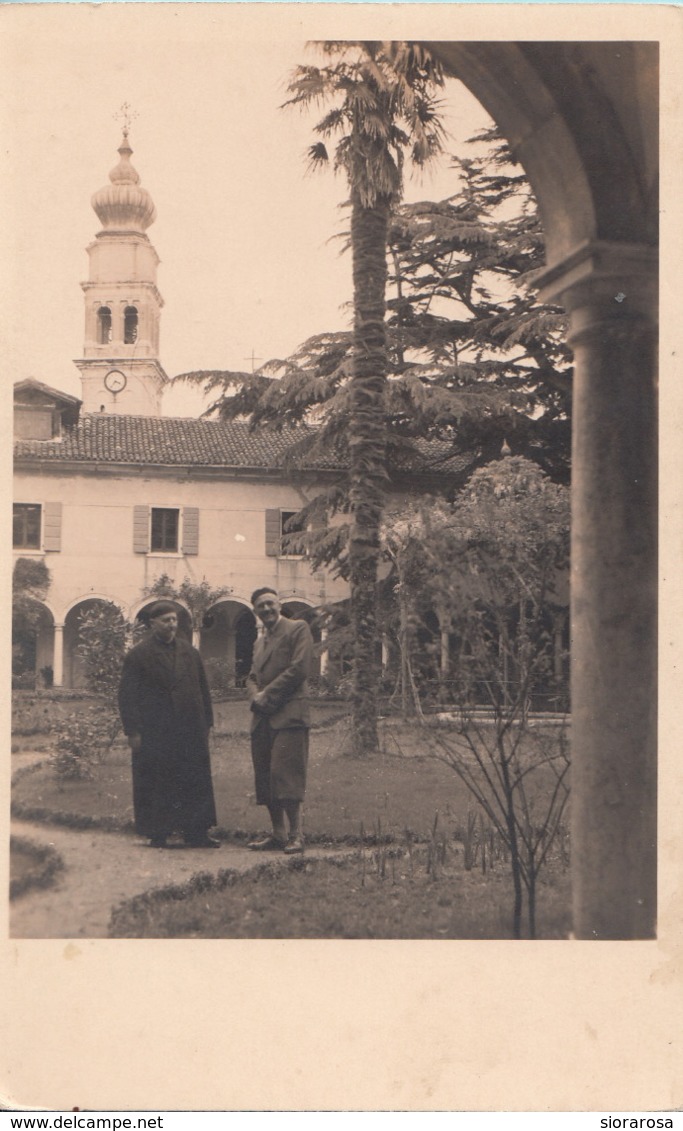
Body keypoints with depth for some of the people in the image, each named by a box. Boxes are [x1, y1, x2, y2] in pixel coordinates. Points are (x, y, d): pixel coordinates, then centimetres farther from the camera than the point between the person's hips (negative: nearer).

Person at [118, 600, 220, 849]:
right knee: (156, 787, 2)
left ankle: (197, 833, 11)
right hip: (154, 735, -4)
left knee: (196, 783, 5)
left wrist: (206, 724, 10)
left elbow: (203, 690, 16)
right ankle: (158, 835, 11)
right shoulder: (138, 656, -2)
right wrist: (133, 732, -11)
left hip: (191, 733, 4)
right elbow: (127, 696, -5)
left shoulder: (190, 653, 13)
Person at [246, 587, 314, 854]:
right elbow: (252, 677, 22)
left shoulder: (298, 629, 1)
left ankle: (295, 835, -7)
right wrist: (255, 696, -1)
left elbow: (300, 668, -9)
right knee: (265, 779, 5)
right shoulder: (260, 642, 26)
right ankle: (278, 834, 11)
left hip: (288, 715, -8)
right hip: (262, 719, 8)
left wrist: (268, 695, -8)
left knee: (286, 774, -12)